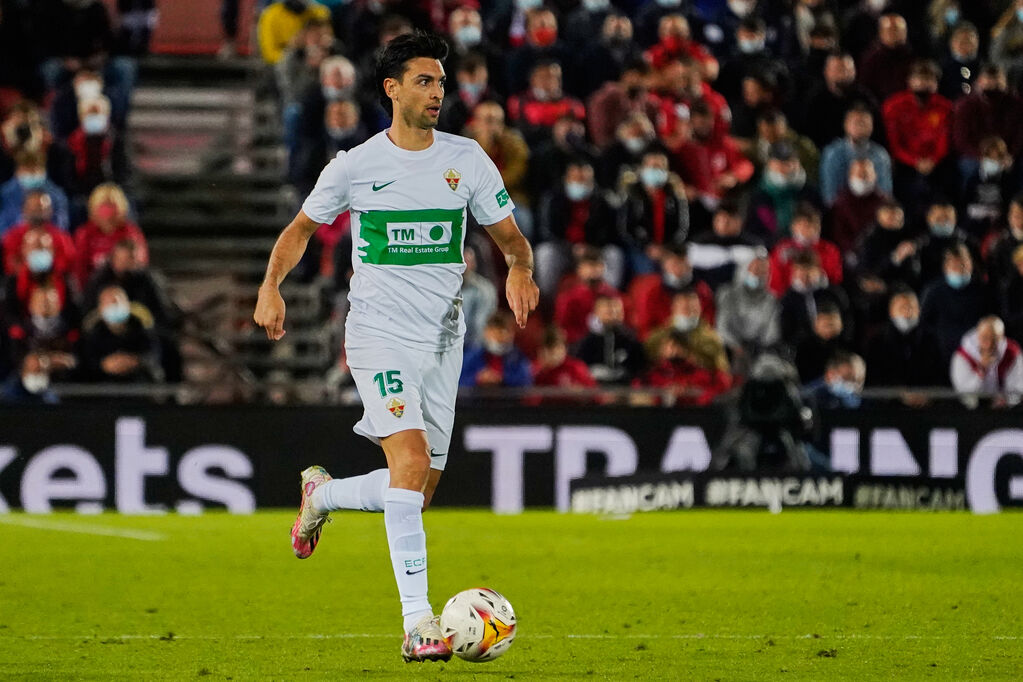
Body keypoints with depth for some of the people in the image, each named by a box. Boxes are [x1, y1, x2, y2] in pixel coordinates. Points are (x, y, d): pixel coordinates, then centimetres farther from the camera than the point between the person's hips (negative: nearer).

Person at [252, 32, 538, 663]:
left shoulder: (467, 159, 4)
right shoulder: (356, 165, -2)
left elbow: (511, 238, 10)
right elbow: (302, 228, 11)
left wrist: (521, 269, -14)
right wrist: (272, 286, -6)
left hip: (443, 338, 4)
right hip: (379, 333, -4)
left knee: (420, 490, 6)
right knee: (411, 459, -22)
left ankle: (322, 495, 38)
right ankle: (418, 621, -24)